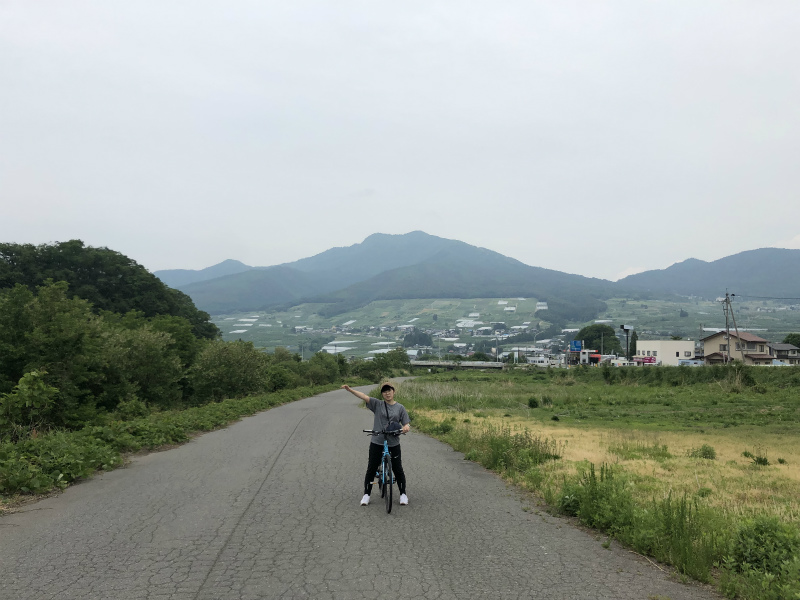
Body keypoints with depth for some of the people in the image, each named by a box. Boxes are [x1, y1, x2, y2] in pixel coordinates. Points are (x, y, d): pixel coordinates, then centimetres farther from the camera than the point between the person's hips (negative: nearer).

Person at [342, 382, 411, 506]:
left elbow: (406, 423, 4)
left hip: (393, 444, 0)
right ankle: (366, 494, 19)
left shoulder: (400, 407, 4)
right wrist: (350, 389, -26)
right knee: (371, 469, 5)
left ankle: (403, 494, 23)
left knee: (398, 469, 6)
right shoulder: (377, 404, 0)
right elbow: (364, 396, -12)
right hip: (377, 443, 0)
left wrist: (406, 427, -21)